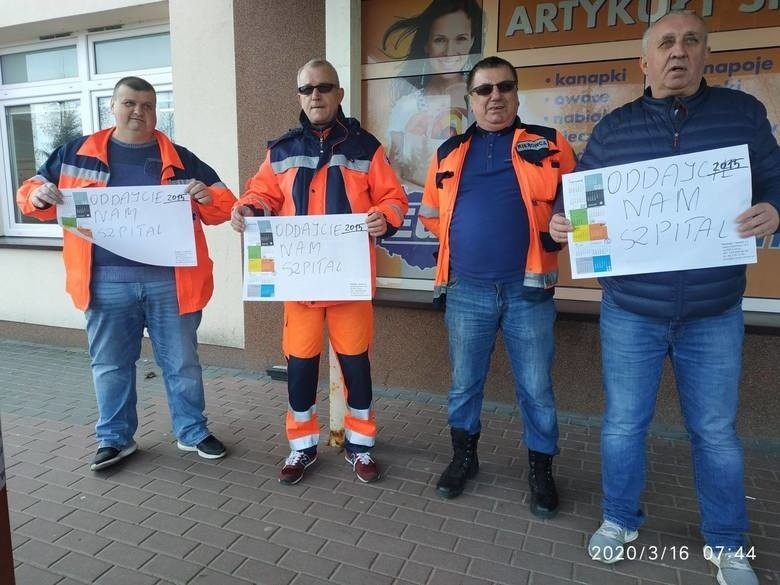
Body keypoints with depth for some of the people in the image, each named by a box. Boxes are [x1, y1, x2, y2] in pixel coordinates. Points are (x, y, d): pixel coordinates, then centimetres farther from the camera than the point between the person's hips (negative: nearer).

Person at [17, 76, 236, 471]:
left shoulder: (180, 159, 7)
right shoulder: (77, 153, 9)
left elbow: (224, 205, 7)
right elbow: (32, 191, 15)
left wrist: (207, 198, -15)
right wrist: (38, 195, -8)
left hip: (169, 280, -1)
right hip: (108, 282, 1)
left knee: (182, 362, 9)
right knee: (110, 365, 13)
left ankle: (192, 432, 26)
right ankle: (115, 438, 31)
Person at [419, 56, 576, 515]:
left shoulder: (549, 144, 4)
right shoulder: (449, 153, 10)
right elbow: (431, 214, 18)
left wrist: (558, 231, -9)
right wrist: (465, 244, 9)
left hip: (528, 290, -1)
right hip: (466, 291, 2)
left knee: (536, 388, 8)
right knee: (464, 384, 14)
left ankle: (541, 469, 27)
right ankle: (465, 456, 34)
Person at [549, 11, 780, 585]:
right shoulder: (613, 128, 5)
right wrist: (561, 223, -14)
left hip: (714, 312, 0)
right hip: (630, 311, 0)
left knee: (716, 431, 12)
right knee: (623, 423, 11)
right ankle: (621, 520, 33)